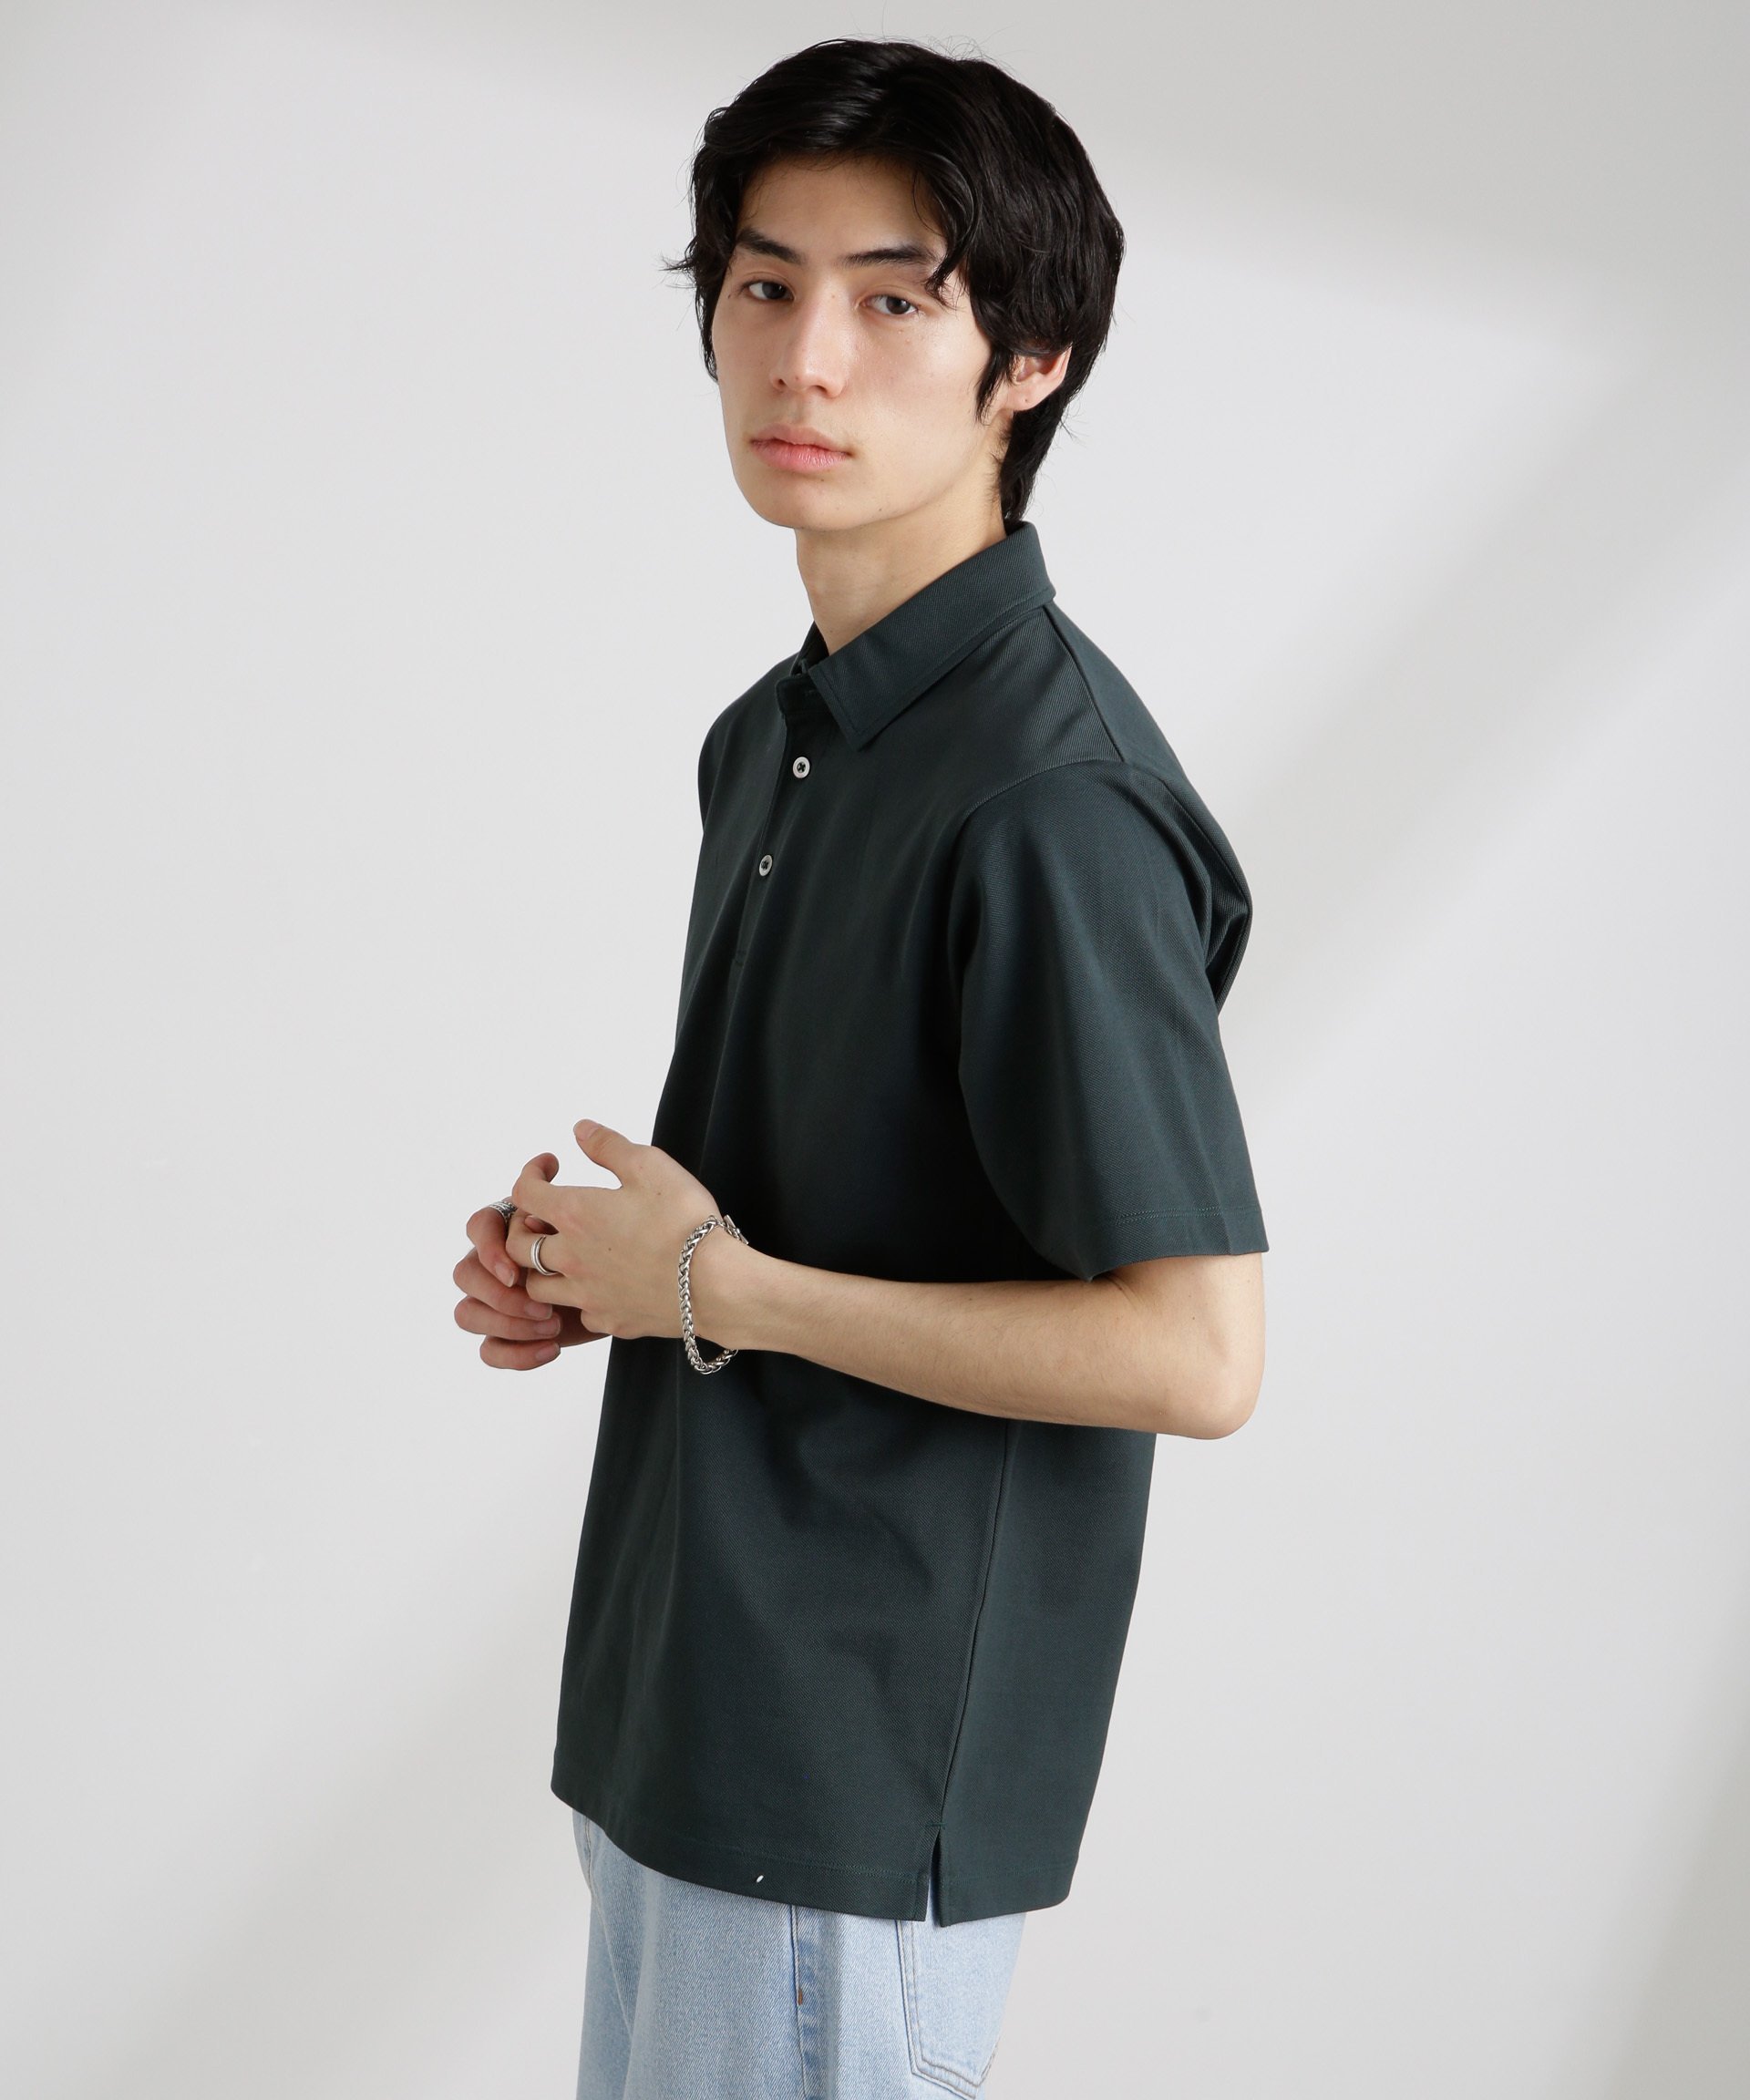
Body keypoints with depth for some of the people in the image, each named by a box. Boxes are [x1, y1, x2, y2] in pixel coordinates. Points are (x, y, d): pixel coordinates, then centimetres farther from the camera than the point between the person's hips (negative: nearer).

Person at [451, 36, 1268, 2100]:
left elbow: (1194, 1350, -23)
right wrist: (591, 1269, 1)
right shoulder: (770, 738, 9)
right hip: (682, 1703, 9)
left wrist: (721, 1287, -18)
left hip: (869, 1774, -9)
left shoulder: (1052, 803, -21)